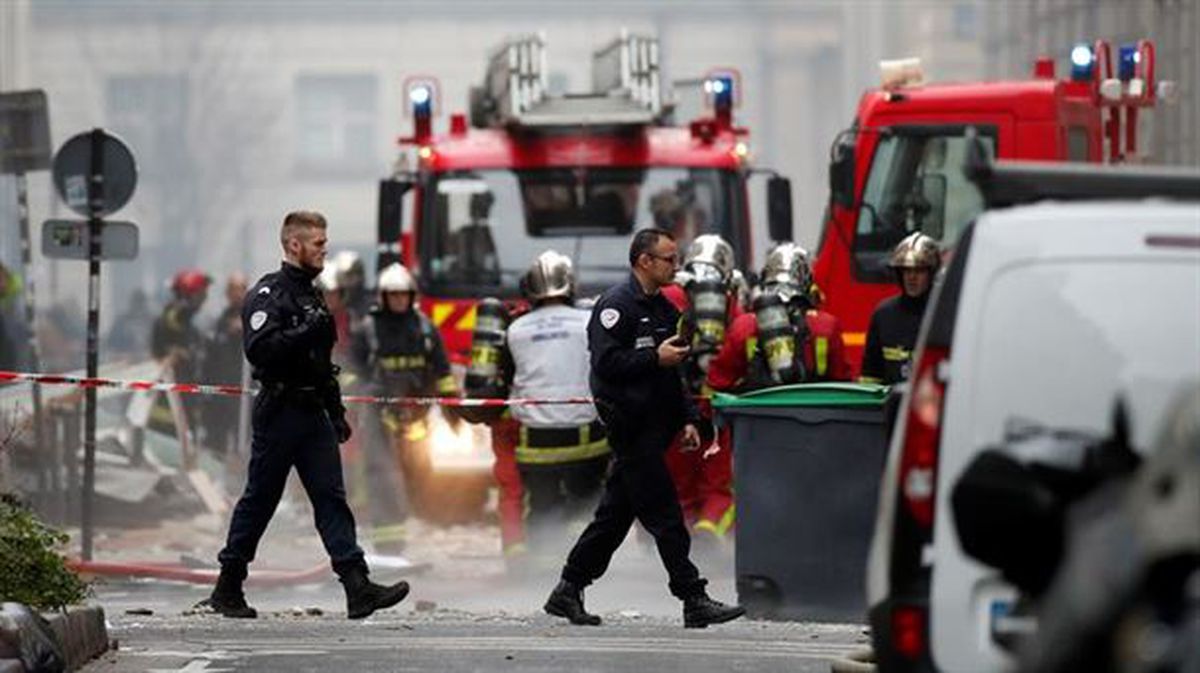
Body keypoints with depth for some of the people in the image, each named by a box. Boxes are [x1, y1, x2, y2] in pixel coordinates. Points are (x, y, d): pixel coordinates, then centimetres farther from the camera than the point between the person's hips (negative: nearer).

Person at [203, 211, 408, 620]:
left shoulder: (310, 295, 20)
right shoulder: (268, 294, -8)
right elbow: (259, 349, -23)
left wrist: (336, 411, 24)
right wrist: (306, 332, -26)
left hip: (313, 415, 8)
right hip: (279, 412, -8)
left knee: (331, 498, -2)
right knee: (259, 500, 1)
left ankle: (358, 588, -11)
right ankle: (227, 589, 12)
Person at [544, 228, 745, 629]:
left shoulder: (663, 310, 19)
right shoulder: (616, 305, -10)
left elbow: (671, 375, 25)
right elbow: (606, 362, -19)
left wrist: (688, 419, 16)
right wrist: (655, 358, -18)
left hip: (653, 427, 9)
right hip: (630, 427, -9)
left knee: (615, 514, 12)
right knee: (664, 516, -9)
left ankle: (567, 592, 18)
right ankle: (694, 602, -9)